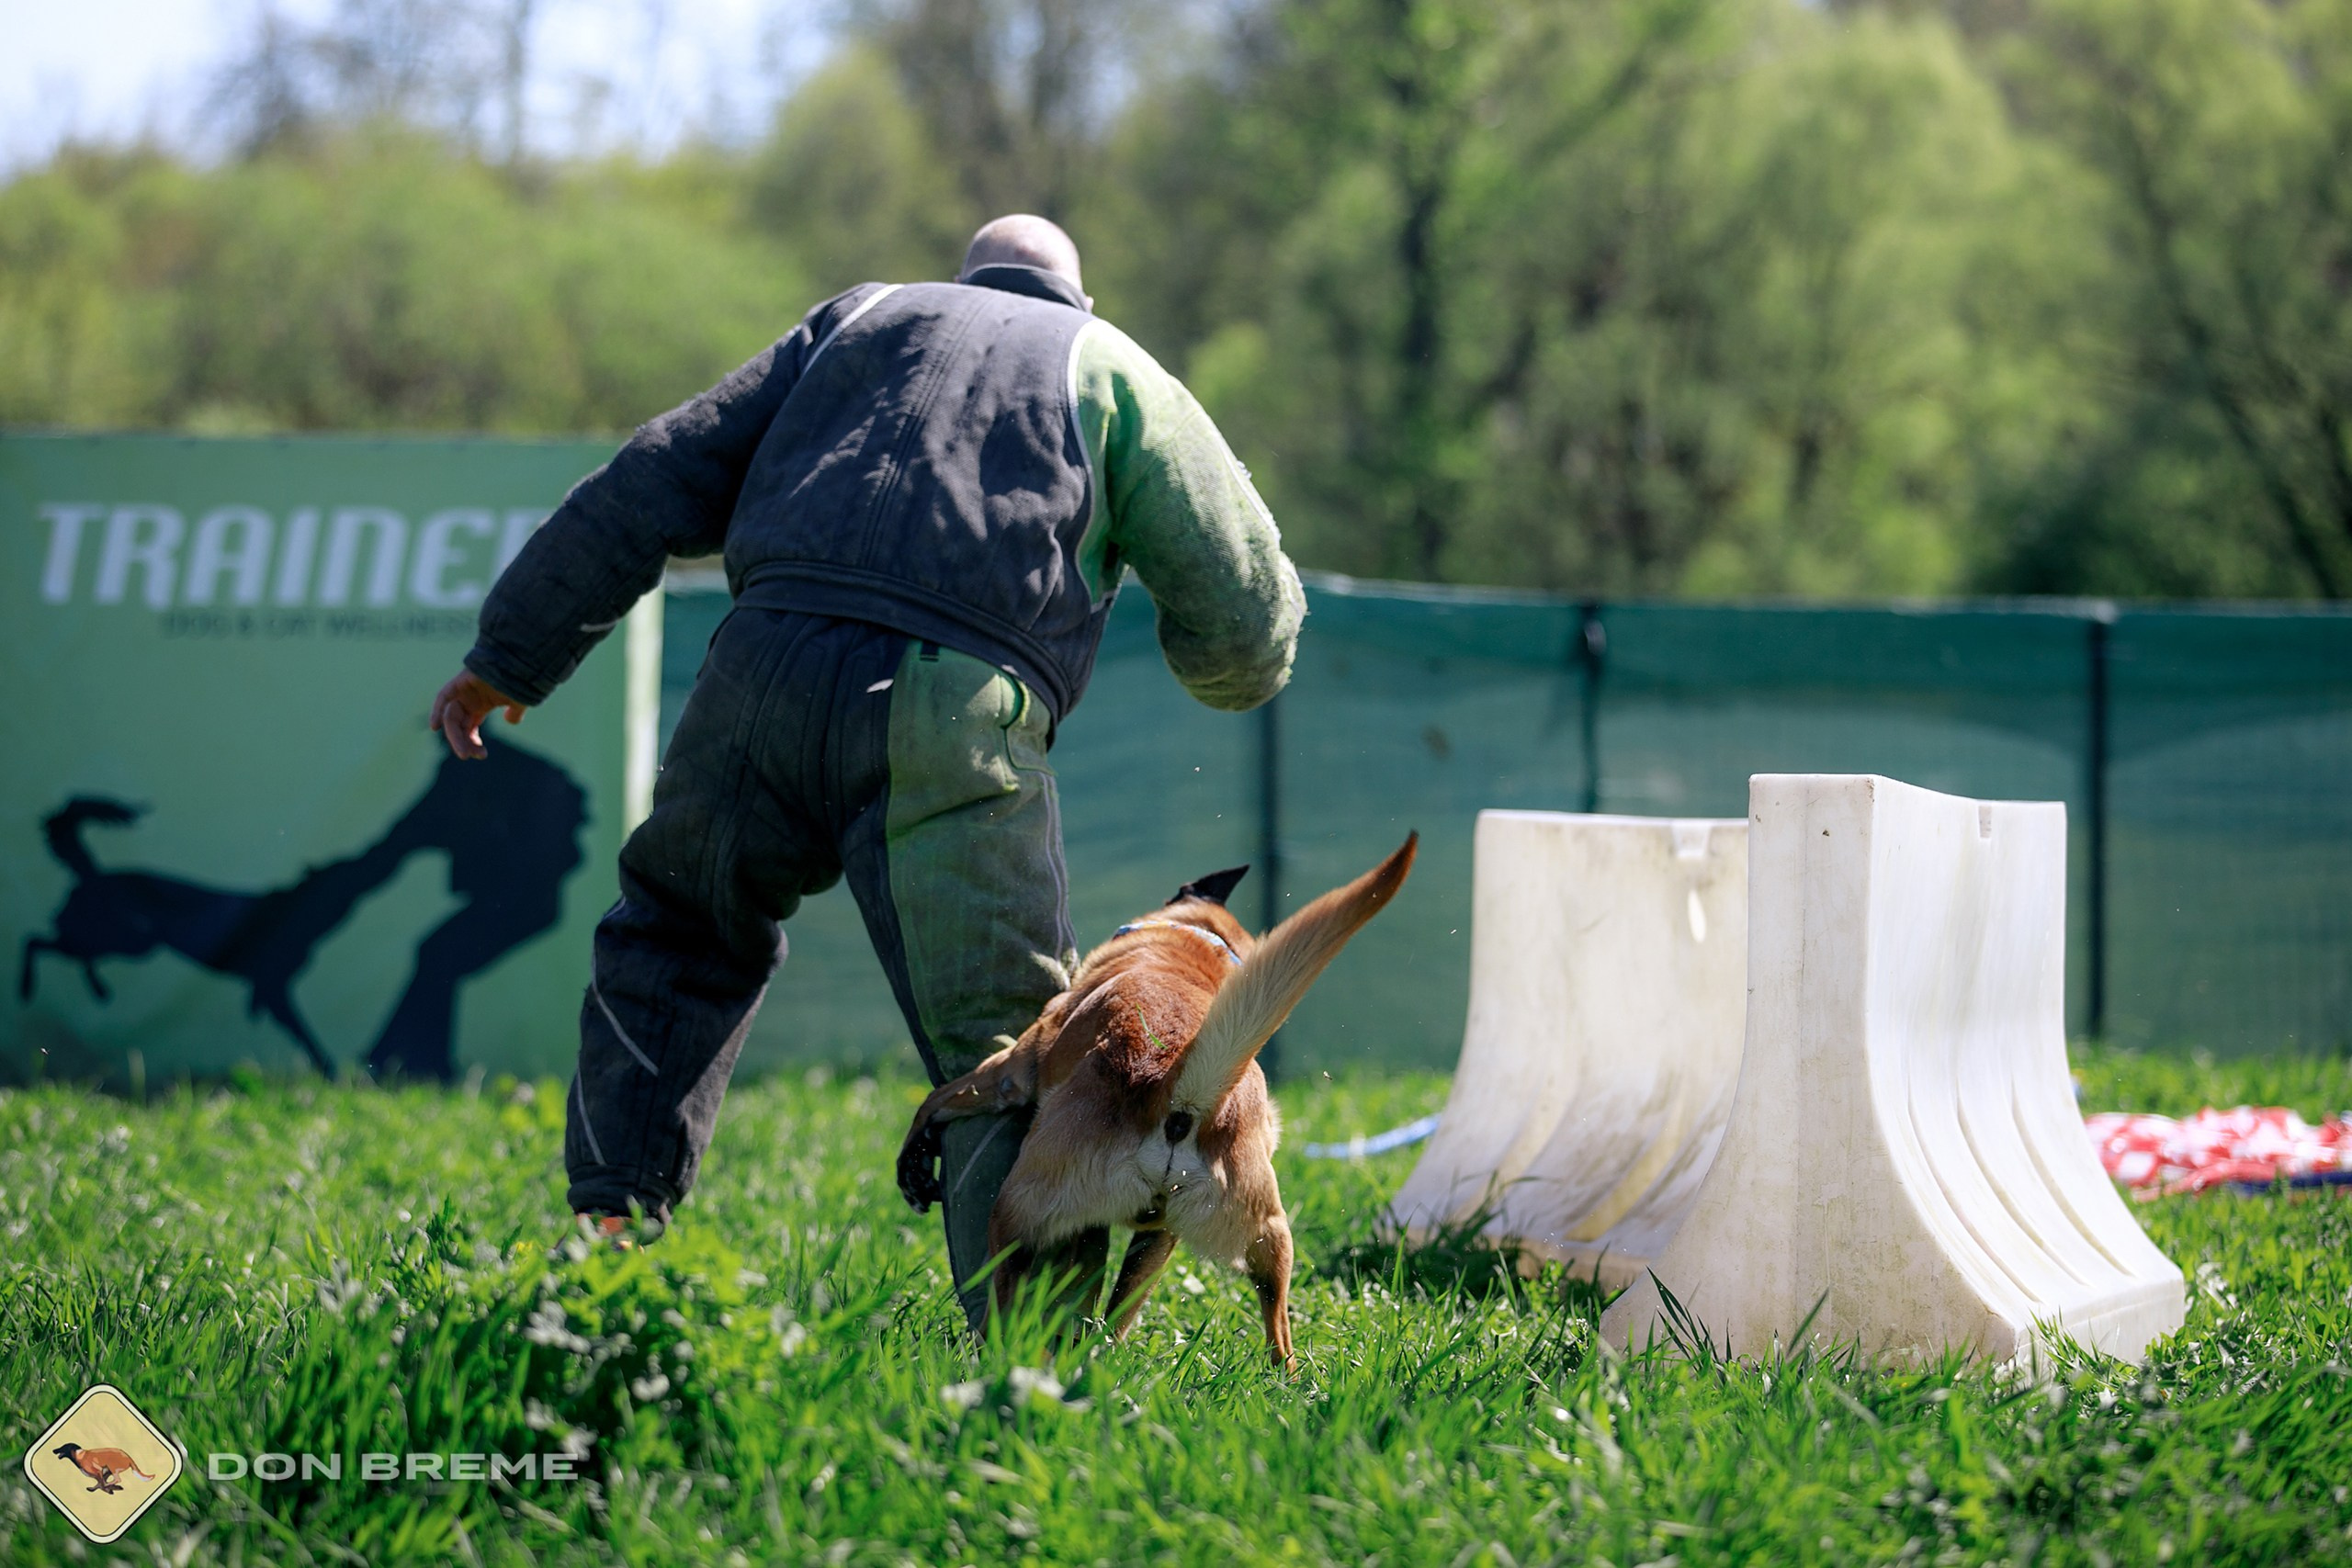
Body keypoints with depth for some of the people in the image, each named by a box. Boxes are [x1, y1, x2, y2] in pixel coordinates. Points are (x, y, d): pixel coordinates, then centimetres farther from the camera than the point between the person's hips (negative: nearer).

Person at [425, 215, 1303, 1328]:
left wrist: (514, 653, 26)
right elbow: (1241, 604, 17)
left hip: (769, 663, 3)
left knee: (676, 929, 29)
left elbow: (660, 481, 23)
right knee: (1007, 1056, -3)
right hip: (947, 718, -3)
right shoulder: (1115, 371, 23)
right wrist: (1227, 671, 41)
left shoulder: (858, 320, 30)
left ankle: (610, 1225, 23)